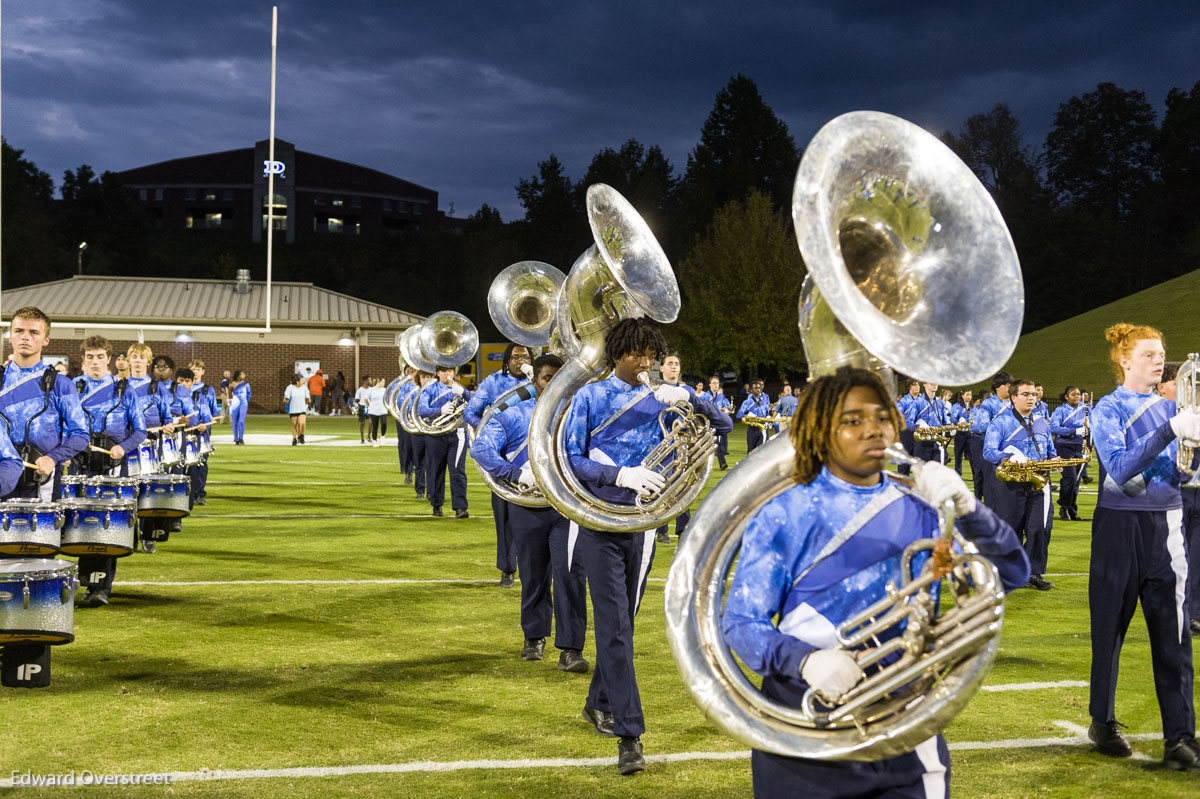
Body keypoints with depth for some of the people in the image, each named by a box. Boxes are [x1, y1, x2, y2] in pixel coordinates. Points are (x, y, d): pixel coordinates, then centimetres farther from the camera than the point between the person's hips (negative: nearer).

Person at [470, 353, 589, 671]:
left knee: (570, 573, -11)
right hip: (528, 509, 1)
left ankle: (571, 648, -9)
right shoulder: (513, 416, 3)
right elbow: (480, 448, -8)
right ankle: (535, 637, 30)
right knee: (533, 575, 11)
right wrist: (518, 473, -17)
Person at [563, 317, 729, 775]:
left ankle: (599, 704, 36)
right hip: (600, 521, -4)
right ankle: (628, 735, -12)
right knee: (614, 625, -10)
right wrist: (620, 474, -24)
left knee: (623, 620, 15)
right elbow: (572, 460, -9)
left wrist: (687, 398, -15)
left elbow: (722, 424, 3)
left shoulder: (658, 401, 5)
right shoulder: (591, 397, -3)